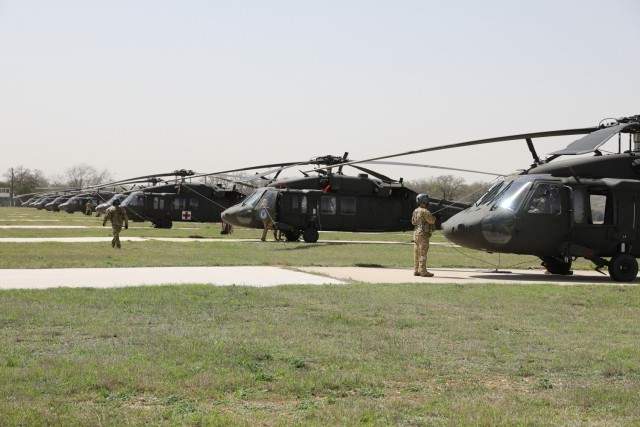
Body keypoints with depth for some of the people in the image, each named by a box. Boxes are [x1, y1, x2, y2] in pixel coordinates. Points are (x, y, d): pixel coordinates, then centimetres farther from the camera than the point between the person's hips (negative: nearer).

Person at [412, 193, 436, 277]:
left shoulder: (416, 211, 12)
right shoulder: (424, 211, -16)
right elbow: (431, 221, -20)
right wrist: (434, 217, 4)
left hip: (416, 233, 9)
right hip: (423, 234, -9)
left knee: (417, 253, 11)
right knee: (423, 254, -6)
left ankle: (416, 271, 14)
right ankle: (423, 271, -6)